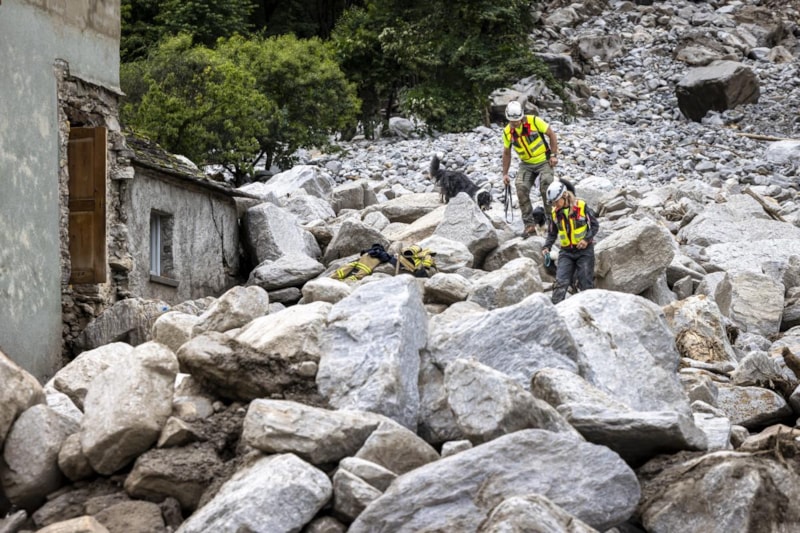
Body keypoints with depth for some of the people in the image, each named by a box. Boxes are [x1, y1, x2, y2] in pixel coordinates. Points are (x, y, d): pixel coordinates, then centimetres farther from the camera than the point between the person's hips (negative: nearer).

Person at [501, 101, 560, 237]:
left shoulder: (534, 121, -16)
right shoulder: (507, 132, -4)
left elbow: (552, 135, -6)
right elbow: (506, 153, 9)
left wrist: (554, 155, -11)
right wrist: (505, 174, 8)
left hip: (544, 161, -3)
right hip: (526, 165, 3)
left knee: (546, 189, -18)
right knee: (521, 189, -18)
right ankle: (529, 225, -13)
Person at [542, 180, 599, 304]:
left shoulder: (582, 206, -10)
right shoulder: (555, 213, 2)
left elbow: (595, 225, -4)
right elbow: (552, 233, 14)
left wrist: (587, 239, -17)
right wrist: (546, 247, -1)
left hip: (584, 250, -3)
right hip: (566, 252, 3)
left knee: (585, 283, 1)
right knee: (561, 282, -10)